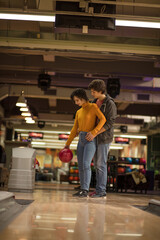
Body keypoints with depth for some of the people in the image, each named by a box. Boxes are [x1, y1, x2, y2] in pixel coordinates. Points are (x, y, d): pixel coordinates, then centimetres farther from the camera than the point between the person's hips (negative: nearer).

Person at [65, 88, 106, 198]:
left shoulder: (93, 106, -4)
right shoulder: (79, 112, 16)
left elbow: (103, 119, -16)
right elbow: (75, 129, 17)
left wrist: (93, 132, -26)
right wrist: (68, 143, 13)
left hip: (91, 140, -7)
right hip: (81, 140, 7)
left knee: (86, 165, -19)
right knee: (81, 166, 3)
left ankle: (85, 191, -20)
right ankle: (83, 190, 9)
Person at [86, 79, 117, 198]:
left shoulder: (110, 104, -15)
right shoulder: (96, 102, 11)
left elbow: (109, 123, -20)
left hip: (104, 137, -8)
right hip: (96, 137, 8)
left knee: (101, 164, -7)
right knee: (97, 164, 9)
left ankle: (100, 190, 0)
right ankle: (101, 189, 15)